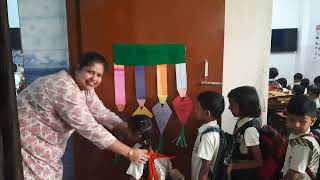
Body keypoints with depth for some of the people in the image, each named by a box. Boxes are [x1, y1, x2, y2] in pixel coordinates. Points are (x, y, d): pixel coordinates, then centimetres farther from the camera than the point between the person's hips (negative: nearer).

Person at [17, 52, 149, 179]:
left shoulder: (85, 88, -3)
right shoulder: (65, 89, -32)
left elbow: (102, 113, 0)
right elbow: (90, 129, -34)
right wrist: (129, 153, -32)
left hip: (42, 140, 9)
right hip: (24, 138, -9)